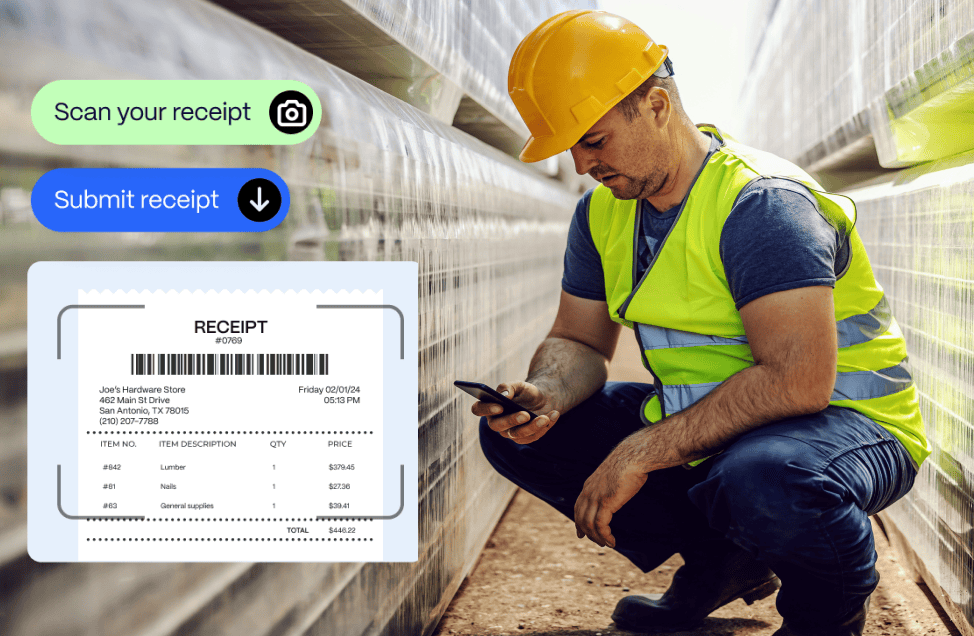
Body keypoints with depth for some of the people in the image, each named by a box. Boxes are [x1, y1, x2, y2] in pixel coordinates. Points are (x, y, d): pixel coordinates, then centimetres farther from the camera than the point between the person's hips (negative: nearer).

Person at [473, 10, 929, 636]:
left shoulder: (761, 204, -24)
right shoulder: (603, 213, 2)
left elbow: (798, 381, -33)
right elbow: (579, 343, 10)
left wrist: (643, 454, -31)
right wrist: (546, 395, -16)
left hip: (845, 420, -8)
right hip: (700, 424, 8)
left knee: (759, 481, -43)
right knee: (515, 435, -1)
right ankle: (723, 560, 9)